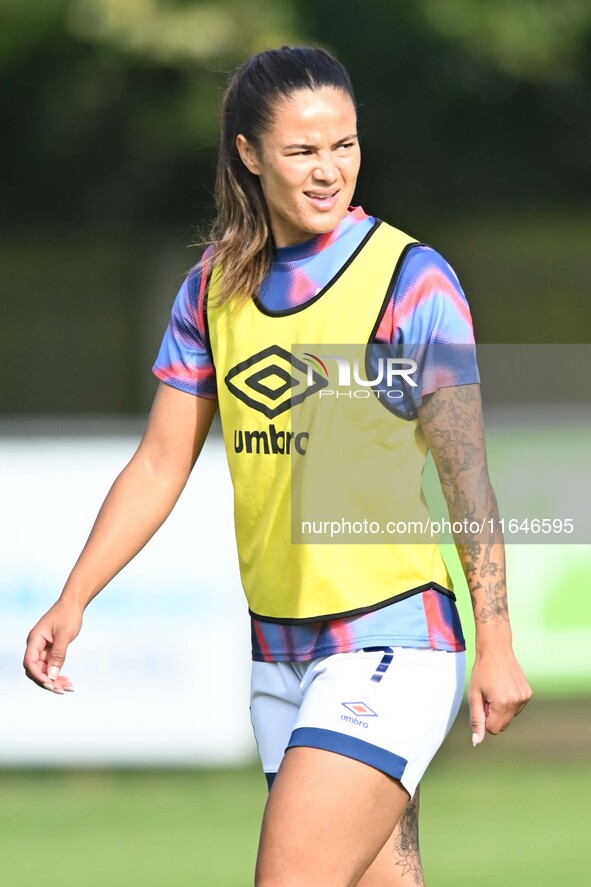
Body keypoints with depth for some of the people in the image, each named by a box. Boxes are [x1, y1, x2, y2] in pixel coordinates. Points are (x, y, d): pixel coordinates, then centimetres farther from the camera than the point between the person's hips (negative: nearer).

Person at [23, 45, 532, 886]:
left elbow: (466, 473, -9)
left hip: (391, 644, -6)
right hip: (279, 652, 6)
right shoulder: (215, 287, 8)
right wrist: (72, 603, 4)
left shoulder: (412, 279, -8)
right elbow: (161, 462, 13)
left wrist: (496, 646, -13)